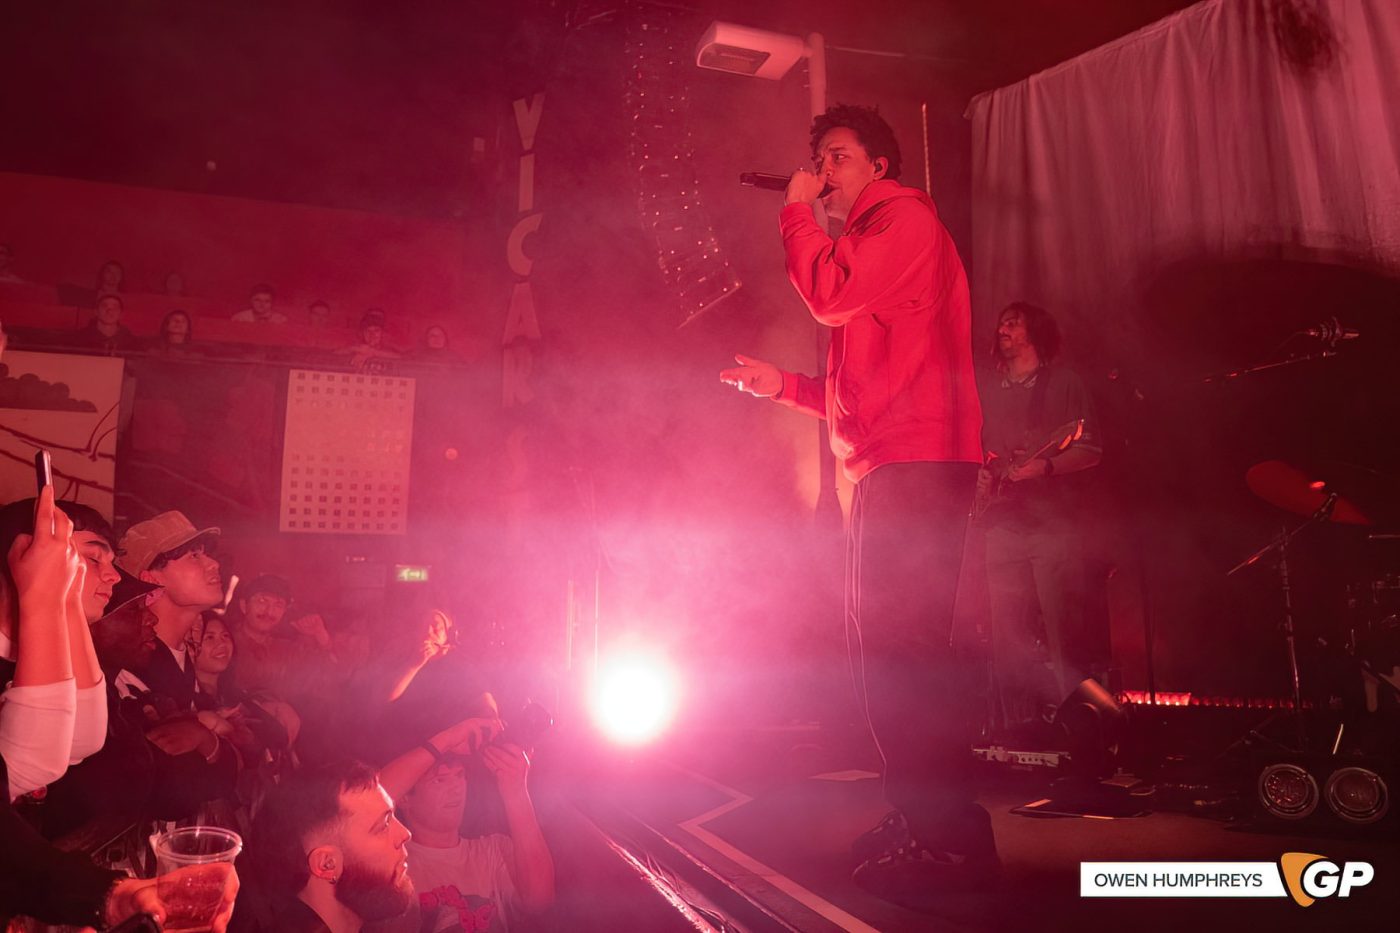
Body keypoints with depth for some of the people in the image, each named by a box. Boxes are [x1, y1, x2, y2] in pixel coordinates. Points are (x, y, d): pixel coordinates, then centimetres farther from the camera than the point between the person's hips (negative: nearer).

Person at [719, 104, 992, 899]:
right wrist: (784, 385, 17)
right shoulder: (866, 238, 28)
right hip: (888, 468, 10)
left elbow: (830, 296, -15)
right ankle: (919, 820, 20)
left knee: (903, 647, -12)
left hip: (915, 465, -10)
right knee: (889, 646, 11)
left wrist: (797, 212, 0)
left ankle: (951, 836, -5)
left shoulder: (906, 216, 1)